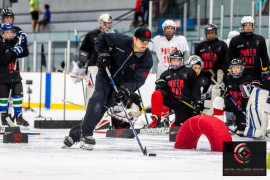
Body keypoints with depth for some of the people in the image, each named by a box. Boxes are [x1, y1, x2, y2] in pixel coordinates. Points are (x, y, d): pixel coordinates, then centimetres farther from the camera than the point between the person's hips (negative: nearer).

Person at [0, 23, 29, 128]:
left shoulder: (15, 43, 7)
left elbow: (25, 54, 7)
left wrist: (23, 43, -6)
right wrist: (14, 52, -27)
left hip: (15, 75, 5)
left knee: (18, 95, 3)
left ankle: (19, 117, 11)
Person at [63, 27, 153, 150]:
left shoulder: (147, 60, -16)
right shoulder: (122, 41, -18)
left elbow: (138, 80, -22)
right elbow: (102, 38, -4)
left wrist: (126, 90, -38)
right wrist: (102, 53, -19)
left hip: (120, 86, 1)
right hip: (105, 76, -1)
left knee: (100, 109, -1)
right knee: (97, 100, -24)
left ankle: (75, 134, 10)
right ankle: (86, 135, -17)